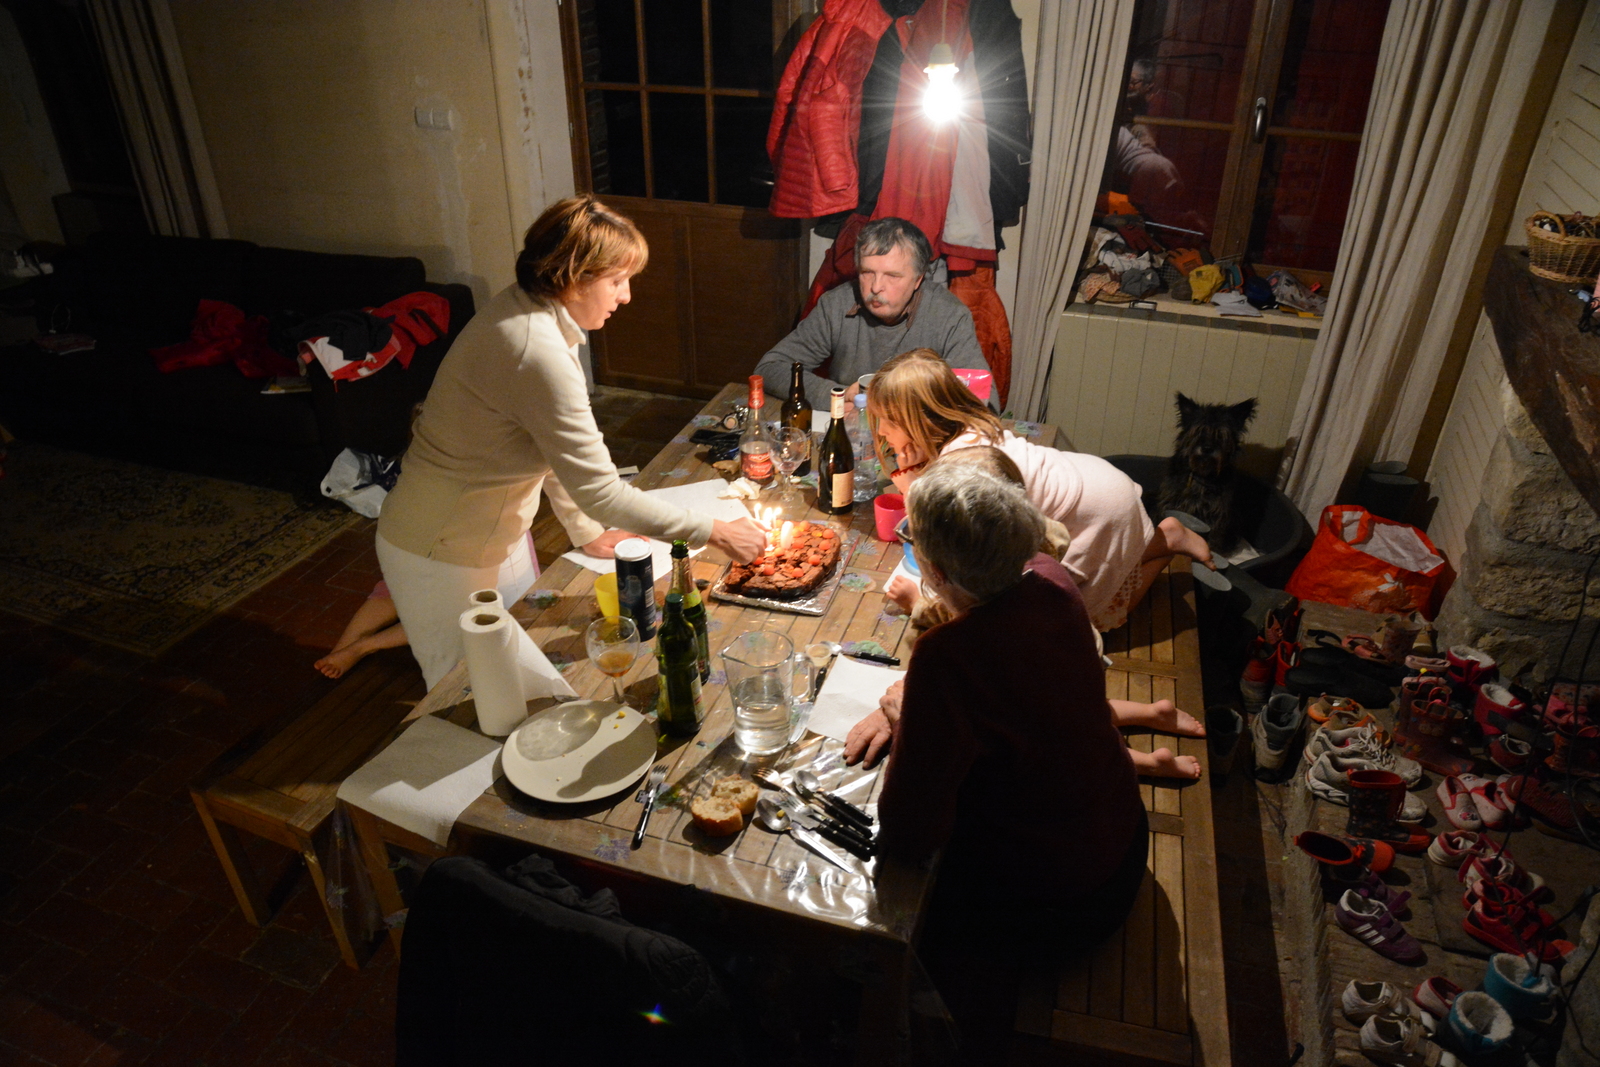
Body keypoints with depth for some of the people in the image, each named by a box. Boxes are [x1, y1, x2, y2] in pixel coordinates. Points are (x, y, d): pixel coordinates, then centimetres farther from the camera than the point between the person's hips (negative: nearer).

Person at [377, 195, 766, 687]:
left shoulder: (522, 311, -1)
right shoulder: (539, 352, -32)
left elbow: (554, 445, 8)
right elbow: (599, 490, -32)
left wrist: (587, 532, 9)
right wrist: (716, 532, -25)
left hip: (496, 532, 9)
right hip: (446, 554, -9)